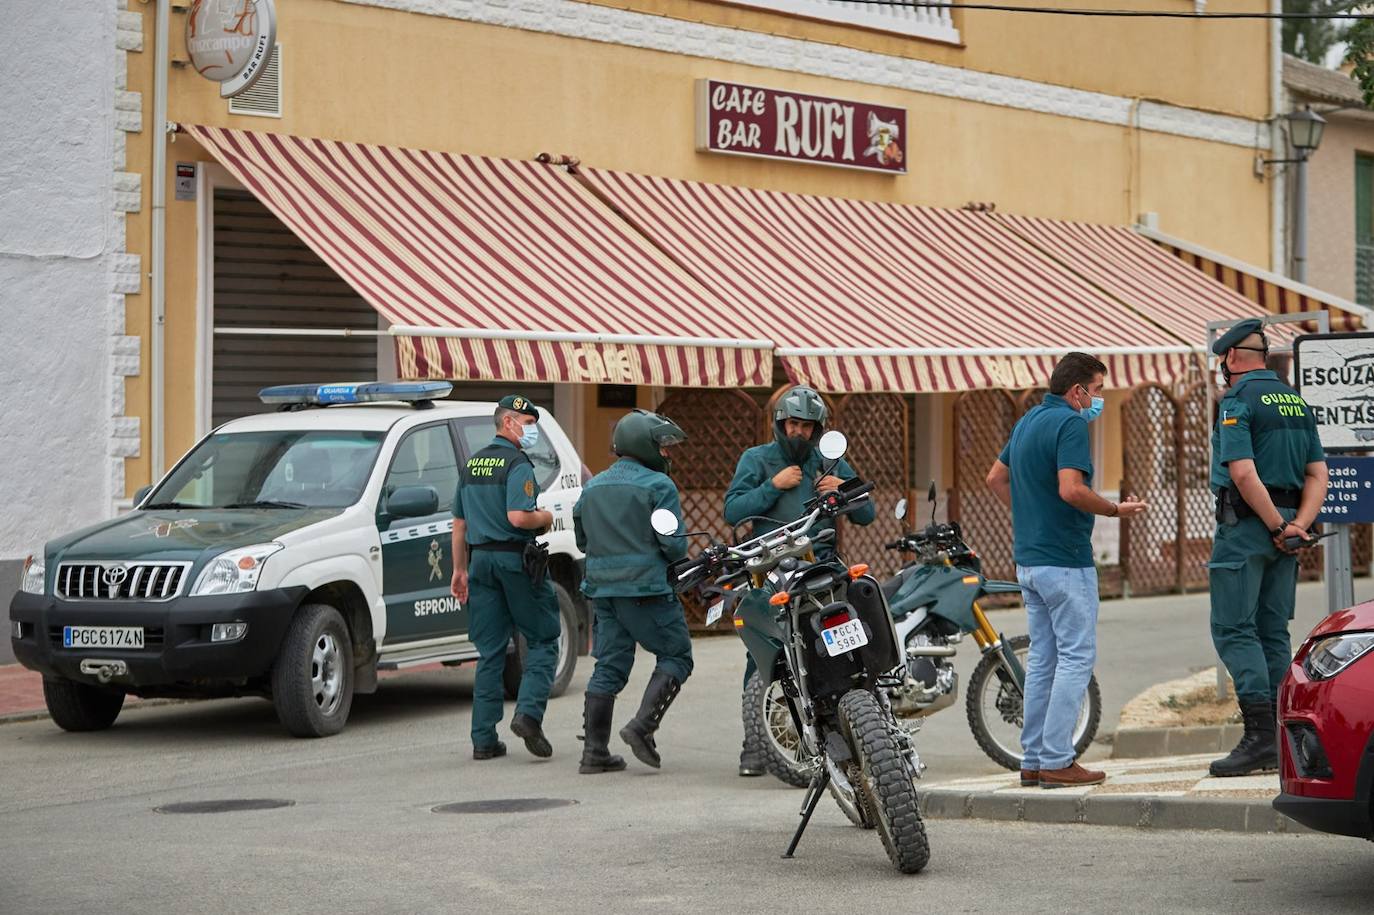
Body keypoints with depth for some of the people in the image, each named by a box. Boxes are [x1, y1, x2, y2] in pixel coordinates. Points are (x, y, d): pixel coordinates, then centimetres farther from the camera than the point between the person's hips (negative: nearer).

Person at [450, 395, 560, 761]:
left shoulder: (472, 465, 14)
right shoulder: (517, 463, -11)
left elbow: (459, 523, 17)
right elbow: (518, 517, -23)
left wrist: (459, 569, 21)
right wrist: (545, 518, -3)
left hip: (481, 559, 7)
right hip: (515, 558, -7)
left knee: (490, 652, 8)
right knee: (543, 640, 5)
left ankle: (484, 740, 5)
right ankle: (528, 713, -12)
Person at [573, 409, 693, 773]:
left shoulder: (593, 487, 13)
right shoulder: (657, 486, -9)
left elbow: (582, 539, 18)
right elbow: (673, 542, -12)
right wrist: (678, 554, 9)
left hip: (602, 588, 7)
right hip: (647, 587, -7)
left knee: (608, 666, 10)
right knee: (675, 656, 6)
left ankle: (594, 750, 6)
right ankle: (642, 726, -10)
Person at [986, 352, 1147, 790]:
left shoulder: (1028, 421, 15)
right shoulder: (1070, 424, -14)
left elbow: (996, 478, 23)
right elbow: (1071, 489, -25)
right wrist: (1116, 510, -12)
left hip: (1028, 557, 9)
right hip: (1065, 560, -9)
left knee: (1043, 658, 12)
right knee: (1077, 656, -6)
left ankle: (1033, 759, 14)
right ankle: (1057, 761, -9)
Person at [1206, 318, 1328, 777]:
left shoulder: (1237, 401, -9)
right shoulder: (1296, 401, 15)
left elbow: (1243, 473, -20)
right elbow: (1318, 474, 10)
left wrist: (1277, 527, -15)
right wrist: (1298, 525, -2)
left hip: (1245, 525, -7)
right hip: (1285, 524, 8)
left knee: (1234, 629, -6)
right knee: (1273, 631, 11)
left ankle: (1260, 735, -15)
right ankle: (1281, 741, 10)